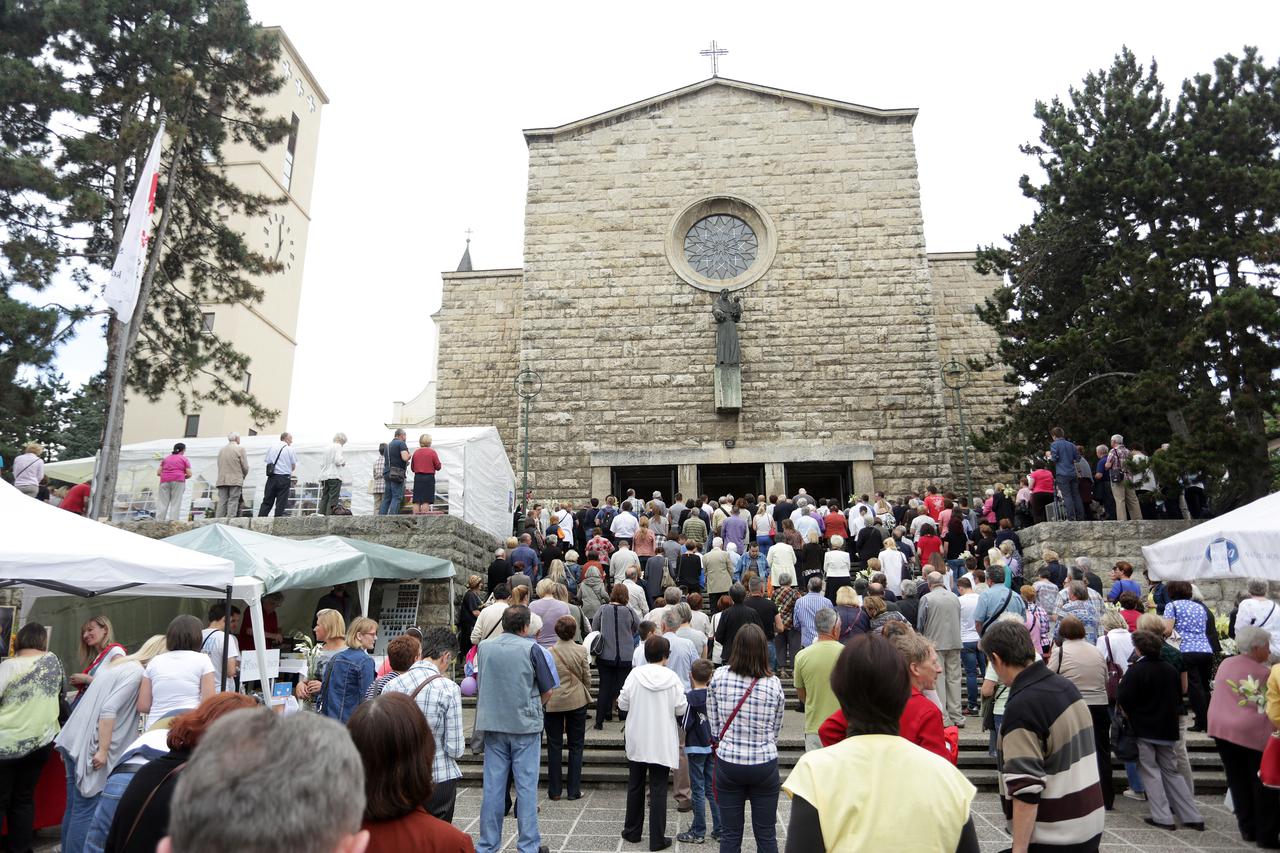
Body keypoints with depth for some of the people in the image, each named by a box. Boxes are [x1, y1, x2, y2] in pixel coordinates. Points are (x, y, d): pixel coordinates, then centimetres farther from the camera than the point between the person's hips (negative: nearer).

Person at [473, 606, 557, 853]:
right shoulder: (531, 649, -10)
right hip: (525, 725, -3)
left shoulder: (484, 646, 2)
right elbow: (547, 691, -4)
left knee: (492, 785, 10)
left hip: (493, 723, 4)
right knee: (526, 786, 5)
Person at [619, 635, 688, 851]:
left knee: (635, 786, 17)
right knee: (658, 789, 6)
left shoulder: (635, 674, -10)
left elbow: (622, 704, -4)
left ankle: (632, 831, 29)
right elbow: (681, 708, -7)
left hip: (637, 741, 2)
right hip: (662, 743, -2)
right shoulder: (671, 677, -12)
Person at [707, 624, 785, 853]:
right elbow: (776, 729, 2)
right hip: (764, 764, 0)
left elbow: (713, 724, -1)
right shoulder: (773, 684, -10)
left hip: (728, 763, 0)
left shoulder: (718, 677, -10)